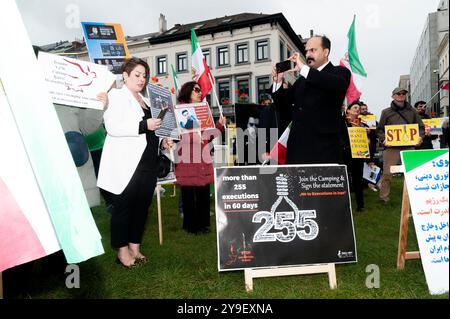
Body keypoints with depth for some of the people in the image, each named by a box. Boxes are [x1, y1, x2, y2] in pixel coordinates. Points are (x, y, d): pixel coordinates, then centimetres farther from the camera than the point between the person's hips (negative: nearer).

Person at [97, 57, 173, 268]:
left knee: (142, 206, 10)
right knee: (123, 207, 2)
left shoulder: (144, 101, 22)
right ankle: (122, 250, 13)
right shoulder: (116, 95, -1)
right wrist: (144, 125, -20)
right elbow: (112, 126, -17)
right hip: (126, 165, -7)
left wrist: (161, 142, 10)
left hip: (147, 163, 8)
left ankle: (135, 248, 22)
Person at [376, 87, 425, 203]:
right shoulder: (386, 112, 8)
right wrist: (383, 139, -9)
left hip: (409, 147, 2)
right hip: (391, 148, -2)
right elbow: (380, 129, 8)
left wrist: (420, 136, -1)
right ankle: (384, 197, 5)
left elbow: (421, 127, 17)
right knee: (387, 173, -5)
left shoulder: (412, 111, 15)